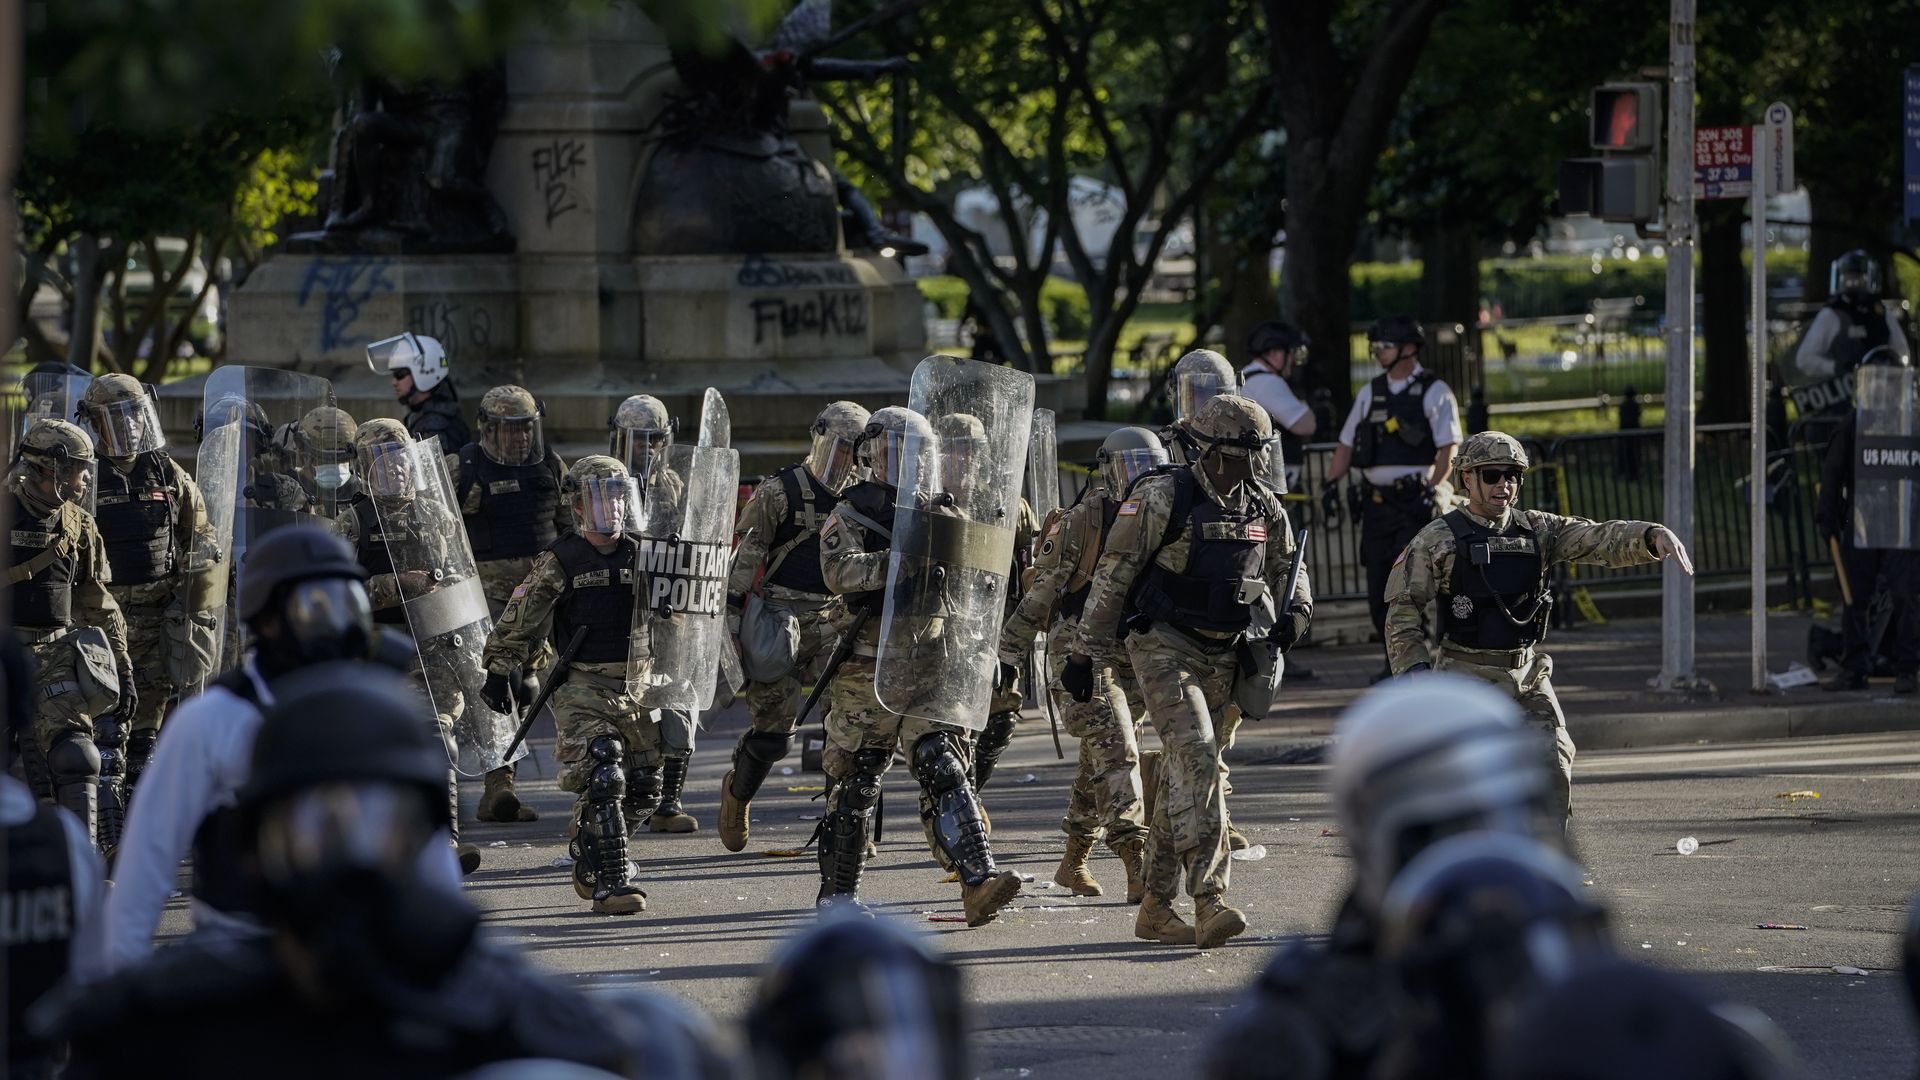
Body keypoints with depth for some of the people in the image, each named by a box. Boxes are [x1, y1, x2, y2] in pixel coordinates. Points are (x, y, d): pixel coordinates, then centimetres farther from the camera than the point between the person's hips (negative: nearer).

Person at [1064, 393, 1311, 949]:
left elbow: (1287, 572, 22)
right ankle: (1210, 899, -29)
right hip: (1164, 647, -7)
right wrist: (1084, 654, -7)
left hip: (1222, 656, 7)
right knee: (1196, 758, -22)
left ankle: (1155, 908, 19)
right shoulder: (1162, 497, -12)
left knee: (1182, 776, 12)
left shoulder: (1264, 508, 7)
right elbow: (1112, 577, -8)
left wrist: (1295, 613, -2)